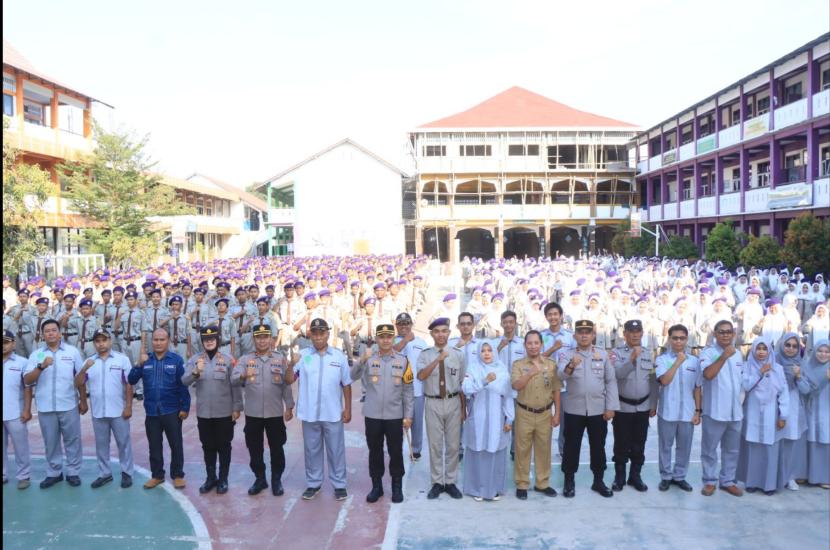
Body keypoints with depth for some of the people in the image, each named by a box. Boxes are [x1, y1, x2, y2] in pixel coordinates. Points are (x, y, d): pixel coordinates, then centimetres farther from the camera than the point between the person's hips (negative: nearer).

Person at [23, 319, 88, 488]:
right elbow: (27, 380, -4)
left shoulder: (72, 351, 1)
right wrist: (41, 366, -22)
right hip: (45, 407, 1)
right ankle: (53, 473, 24)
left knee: (72, 440, 5)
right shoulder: (36, 354, 4)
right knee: (51, 442, 11)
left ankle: (73, 472, 17)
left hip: (69, 406, -1)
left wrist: (83, 401, 4)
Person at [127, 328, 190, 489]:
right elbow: (131, 381, -2)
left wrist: (185, 408, -9)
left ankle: (177, 475, 21)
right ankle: (157, 475, 27)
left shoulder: (176, 360, -8)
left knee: (176, 445, 7)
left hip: (172, 412, -3)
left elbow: (183, 385, -7)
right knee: (154, 446, 14)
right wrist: (138, 365, -19)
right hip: (152, 412, 3)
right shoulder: (145, 360, 3)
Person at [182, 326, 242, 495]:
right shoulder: (194, 360, 1)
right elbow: (184, 381, -10)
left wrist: (237, 407, -6)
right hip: (203, 413, 2)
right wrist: (196, 372, -29)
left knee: (224, 446, 7)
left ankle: (223, 479, 20)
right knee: (208, 446, 13)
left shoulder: (228, 360, -4)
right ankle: (210, 477, 27)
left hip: (224, 412, -2)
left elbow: (235, 385, -3)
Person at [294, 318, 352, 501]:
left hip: (333, 413, 0)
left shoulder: (339, 356, -1)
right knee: (311, 449, 13)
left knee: (336, 450, 9)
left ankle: (339, 484, 21)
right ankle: (313, 483, 27)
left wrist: (348, 408, 2)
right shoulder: (303, 355, -2)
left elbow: (346, 384, 4)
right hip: (309, 413, 0)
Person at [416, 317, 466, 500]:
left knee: (453, 444, 9)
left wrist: (463, 408, 7)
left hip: (453, 403, 1)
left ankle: (450, 482, 23)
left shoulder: (458, 354, 1)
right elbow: (421, 376, -21)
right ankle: (437, 483, 21)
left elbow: (462, 383, 6)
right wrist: (438, 359, -31)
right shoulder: (425, 355, -3)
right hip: (433, 403, -1)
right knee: (435, 444, 8)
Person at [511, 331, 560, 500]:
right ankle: (521, 484, 15)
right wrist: (531, 373, -35)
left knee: (544, 449, 10)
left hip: (545, 413, 2)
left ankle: (542, 483, 24)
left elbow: (556, 390, 5)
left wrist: (557, 413, 3)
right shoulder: (518, 364, -4)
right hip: (525, 413, -2)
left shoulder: (551, 364, 1)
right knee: (522, 449, 5)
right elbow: (515, 385, -20)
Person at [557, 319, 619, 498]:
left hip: (598, 409, 2)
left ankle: (598, 481, 25)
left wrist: (611, 407, -3)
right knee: (572, 446, 5)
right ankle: (569, 481, 17)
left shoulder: (603, 354, 4)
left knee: (598, 446, 11)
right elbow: (561, 375, -21)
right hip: (574, 409, -2)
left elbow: (611, 381, 4)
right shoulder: (566, 354, -2)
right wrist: (571, 366, -43)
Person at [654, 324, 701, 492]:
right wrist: (678, 362, -17)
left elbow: (697, 388, 8)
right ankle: (666, 477, 21)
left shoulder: (694, 361, 5)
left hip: (687, 412, 2)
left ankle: (679, 476, 26)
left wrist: (697, 411, 5)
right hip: (667, 412, -2)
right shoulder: (662, 360, -4)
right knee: (665, 446, 8)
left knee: (684, 447, 11)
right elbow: (664, 380, -19)